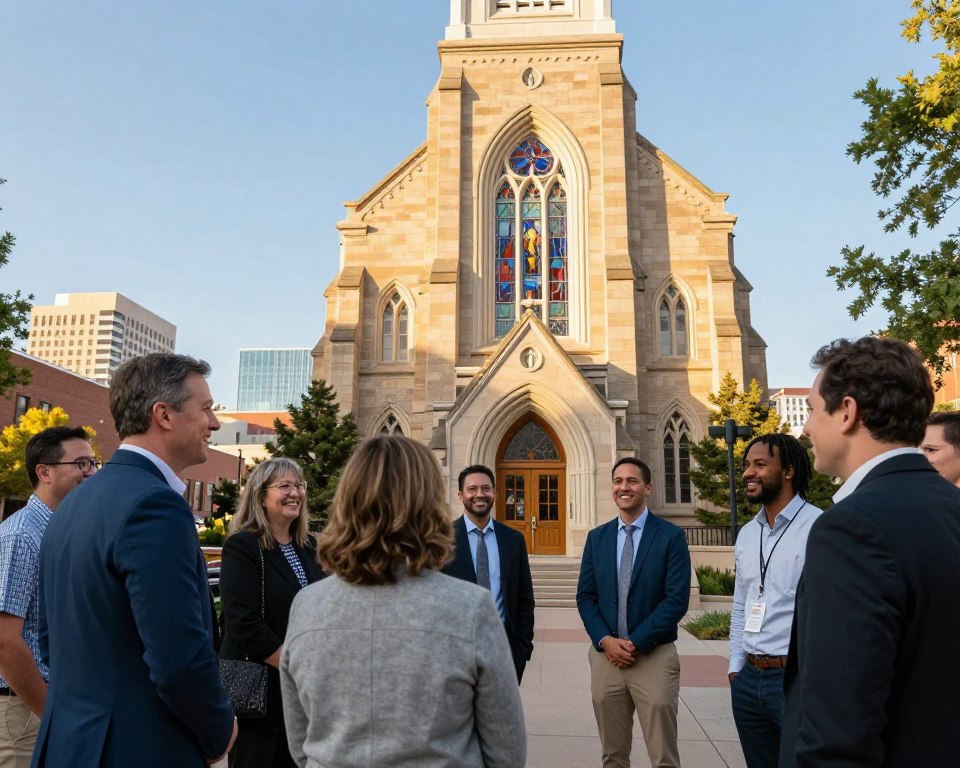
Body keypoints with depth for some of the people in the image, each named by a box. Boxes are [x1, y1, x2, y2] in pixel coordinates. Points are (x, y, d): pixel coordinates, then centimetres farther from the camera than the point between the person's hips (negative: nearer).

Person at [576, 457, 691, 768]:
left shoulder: (670, 535, -4)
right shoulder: (596, 537, 8)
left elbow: (677, 599, -10)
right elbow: (585, 596, 6)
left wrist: (636, 642, -13)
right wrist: (605, 640, -9)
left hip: (655, 657, -3)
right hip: (605, 655, 4)